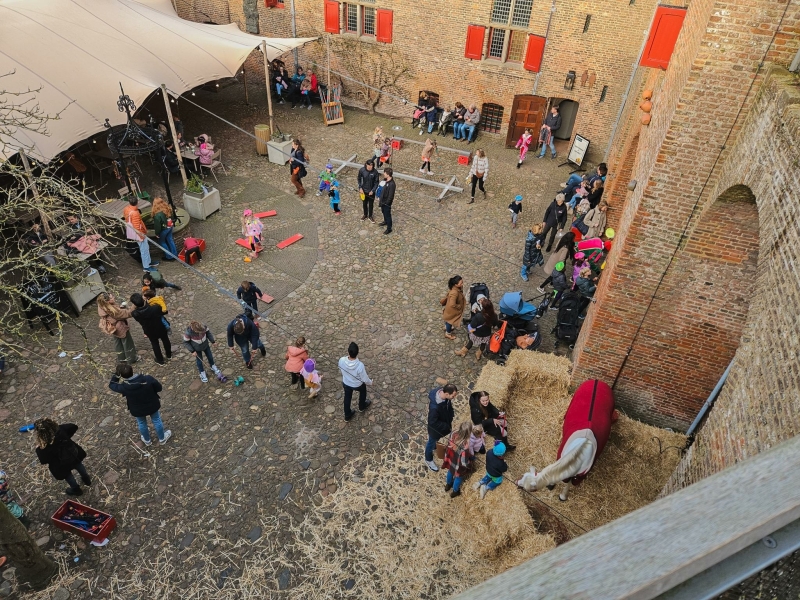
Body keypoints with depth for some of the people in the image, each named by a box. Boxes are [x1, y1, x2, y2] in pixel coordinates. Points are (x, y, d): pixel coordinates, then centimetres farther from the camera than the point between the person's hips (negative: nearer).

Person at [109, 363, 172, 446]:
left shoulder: (124, 387, -31)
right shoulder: (148, 379, -33)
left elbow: (111, 385, -9)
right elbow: (159, 388, -17)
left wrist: (117, 375, -13)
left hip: (138, 410, 0)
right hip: (152, 405, 0)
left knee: (142, 424, 30)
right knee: (157, 421, 26)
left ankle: (147, 440, 55)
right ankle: (162, 439, 48)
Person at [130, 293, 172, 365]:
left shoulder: (135, 314, -32)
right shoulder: (155, 308, -36)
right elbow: (164, 311, -13)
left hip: (150, 333, 0)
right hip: (161, 329, 0)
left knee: (155, 344, 26)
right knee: (165, 340, 29)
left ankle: (160, 360, 44)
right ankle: (169, 354, 53)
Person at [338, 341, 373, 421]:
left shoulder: (341, 360, -32)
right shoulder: (360, 365, -41)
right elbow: (365, 379, -24)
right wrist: (370, 382, -1)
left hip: (346, 383, 2)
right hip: (358, 385, -2)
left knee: (347, 397, 29)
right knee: (363, 392, 33)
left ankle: (347, 415, 50)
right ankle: (362, 407, 59)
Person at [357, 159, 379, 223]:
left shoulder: (375, 172, -21)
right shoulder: (361, 170, -18)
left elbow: (376, 182, -11)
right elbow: (359, 179, -3)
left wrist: (373, 190, -18)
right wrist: (360, 188, -10)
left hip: (371, 191, -1)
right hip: (364, 190, 1)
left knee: (371, 204, 17)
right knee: (365, 203, 20)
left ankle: (370, 216, 38)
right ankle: (365, 215, 43)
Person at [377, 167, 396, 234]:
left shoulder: (391, 184, -32)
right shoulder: (385, 180, -5)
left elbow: (390, 196, -27)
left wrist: (386, 203, -18)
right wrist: (379, 197, 11)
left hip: (387, 203, -9)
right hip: (382, 200, 9)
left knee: (387, 214, 8)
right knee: (383, 212, 29)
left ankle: (389, 228, 24)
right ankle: (385, 221, 55)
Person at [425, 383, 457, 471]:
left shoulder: (442, 391, -24)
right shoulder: (434, 407, -46)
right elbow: (433, 422, -30)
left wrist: (451, 416, -7)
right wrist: (447, 426, -21)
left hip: (445, 422, 6)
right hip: (435, 427, -6)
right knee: (432, 442, 23)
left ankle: (434, 446, 66)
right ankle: (428, 460, 50)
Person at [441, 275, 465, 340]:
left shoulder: (457, 288, -16)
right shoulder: (454, 293, -44)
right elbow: (452, 304, -42)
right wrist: (460, 306, -24)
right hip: (452, 310, -8)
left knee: (449, 320, 35)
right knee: (450, 321, 21)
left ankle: (446, 327, 64)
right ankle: (448, 333, 48)